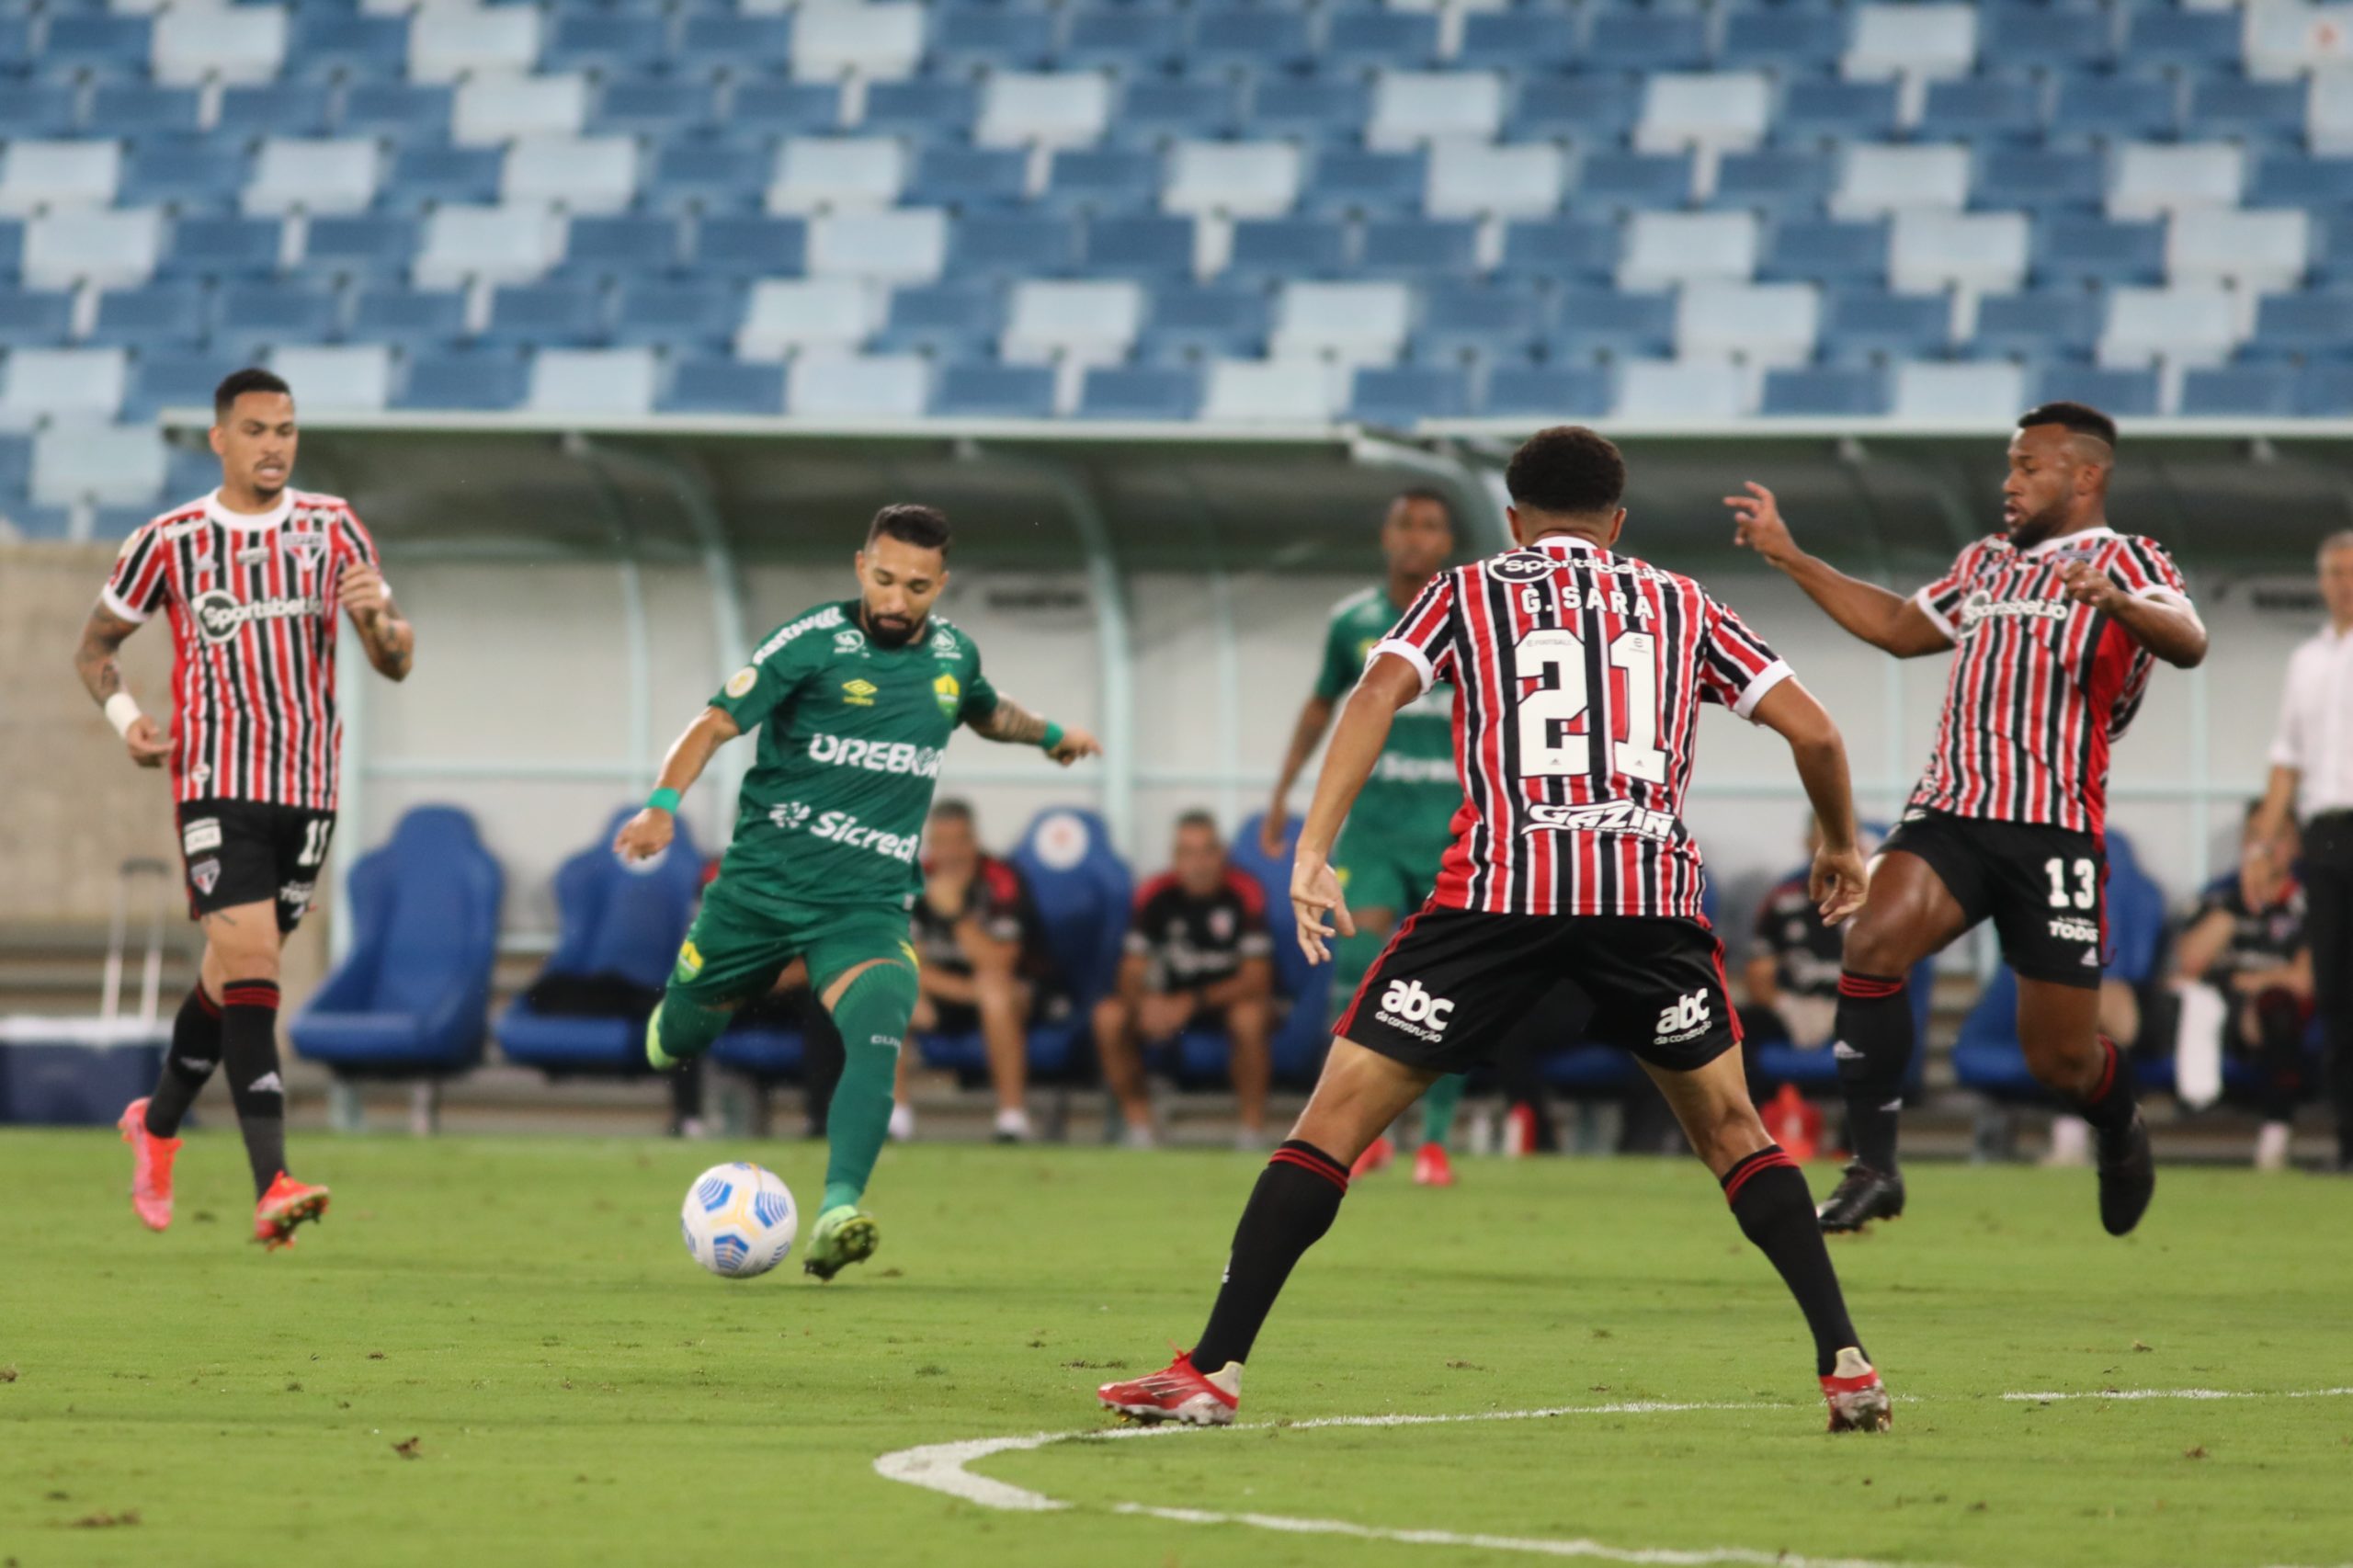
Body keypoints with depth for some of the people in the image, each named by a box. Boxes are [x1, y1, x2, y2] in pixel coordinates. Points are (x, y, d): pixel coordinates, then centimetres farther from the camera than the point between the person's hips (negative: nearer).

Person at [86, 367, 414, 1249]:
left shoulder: (331, 529, 4)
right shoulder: (169, 542, 0)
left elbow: (395, 664, 2)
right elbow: (95, 648, 12)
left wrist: (378, 617, -21)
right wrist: (124, 716, -8)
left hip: (309, 789, 3)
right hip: (217, 786, -3)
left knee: (234, 974, 15)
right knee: (250, 966, -18)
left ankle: (157, 1125, 40)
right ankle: (272, 1189, -26)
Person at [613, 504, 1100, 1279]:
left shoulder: (952, 654, 7)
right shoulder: (811, 643, -9)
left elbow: (985, 709, 33)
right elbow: (716, 724, -12)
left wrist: (1050, 734, 45)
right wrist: (663, 806, -27)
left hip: (867, 903, 2)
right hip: (759, 885, -2)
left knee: (877, 1028, -27)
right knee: (679, 1038, 12)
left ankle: (838, 1211, -38)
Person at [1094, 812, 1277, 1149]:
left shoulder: (1243, 894, -18)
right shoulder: (1156, 895, -9)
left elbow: (1256, 979, -21)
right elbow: (1131, 973, -8)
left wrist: (1193, 1003, -32)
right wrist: (1145, 1004, -33)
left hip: (1232, 995, -3)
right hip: (1171, 998, 3)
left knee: (1250, 1017, -39)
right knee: (1109, 1016, -24)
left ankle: (1252, 1130, -23)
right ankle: (1137, 1120, -10)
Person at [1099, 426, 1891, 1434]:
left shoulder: (1466, 594, 18)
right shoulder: (1679, 604, 22)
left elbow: (1378, 692, 0)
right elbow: (1812, 731, 16)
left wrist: (1313, 851, -7)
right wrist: (1840, 845, 34)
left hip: (1498, 890, -2)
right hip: (1652, 891, 2)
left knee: (1334, 1120, 4)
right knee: (1731, 1132, 20)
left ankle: (1213, 1371, -4)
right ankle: (1845, 1364, 9)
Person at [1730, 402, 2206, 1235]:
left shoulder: (2125, 561, 2)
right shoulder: (1987, 562, 24)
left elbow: (2188, 643, -17)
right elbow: (1901, 627, 37)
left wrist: (2114, 602, -38)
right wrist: (1789, 557, 34)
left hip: (2054, 830, -5)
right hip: (1950, 813, 5)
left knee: (2062, 1059, -1)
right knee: (1873, 941, -25)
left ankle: (2121, 1134, 35)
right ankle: (1872, 1169, -20)